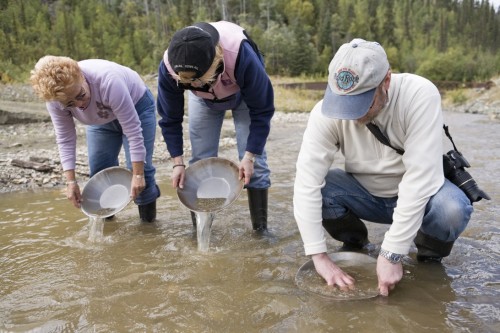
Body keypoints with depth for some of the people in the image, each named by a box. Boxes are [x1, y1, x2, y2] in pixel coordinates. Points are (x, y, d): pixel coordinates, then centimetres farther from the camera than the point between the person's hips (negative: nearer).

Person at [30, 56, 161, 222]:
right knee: (99, 171, -2)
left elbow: (132, 130, -36)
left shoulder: (108, 81, -42)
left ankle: (148, 217, 9)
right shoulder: (54, 97, -26)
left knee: (140, 169, -13)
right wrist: (71, 181, -18)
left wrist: (138, 174, -34)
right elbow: (65, 139, -15)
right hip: (102, 119, 5)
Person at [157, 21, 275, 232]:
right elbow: (170, 119, -17)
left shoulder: (242, 57, -43)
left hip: (245, 95, -2)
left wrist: (249, 156, -29)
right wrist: (178, 163, -20)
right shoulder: (168, 67, -35)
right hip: (203, 100, 2)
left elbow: (262, 111, -29)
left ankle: (261, 229, 1)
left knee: (255, 159, -10)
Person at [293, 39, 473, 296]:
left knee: (453, 209, -33)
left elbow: (420, 178, -32)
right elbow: (307, 179, -27)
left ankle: (429, 257, 3)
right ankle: (356, 244, 6)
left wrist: (391, 255, -32)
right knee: (314, 189, -25)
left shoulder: (420, 95, -29)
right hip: (365, 195, 2)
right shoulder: (327, 111, -23)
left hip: (418, 194, -1)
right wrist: (319, 256, -30)